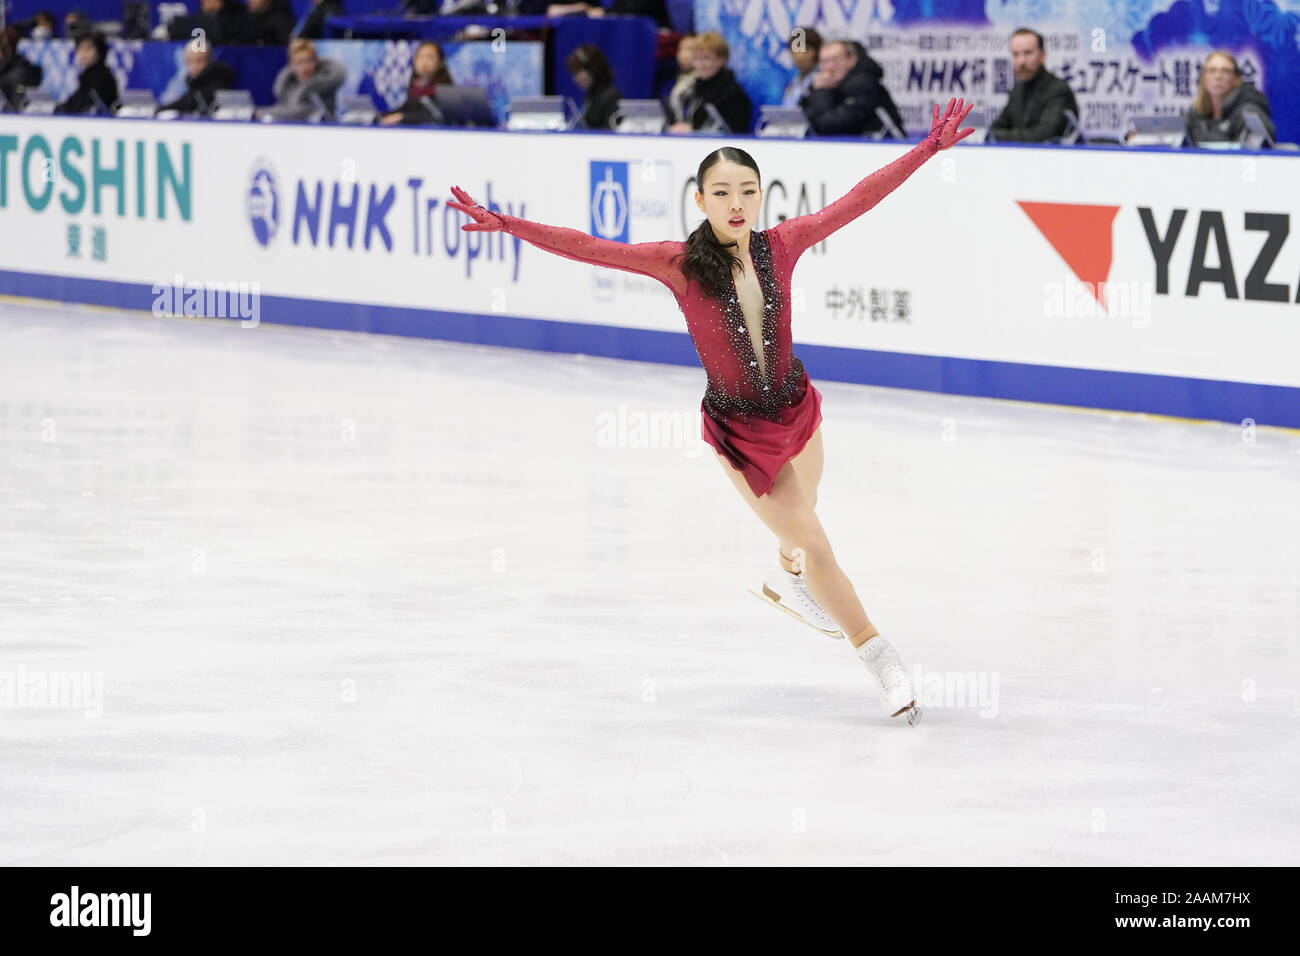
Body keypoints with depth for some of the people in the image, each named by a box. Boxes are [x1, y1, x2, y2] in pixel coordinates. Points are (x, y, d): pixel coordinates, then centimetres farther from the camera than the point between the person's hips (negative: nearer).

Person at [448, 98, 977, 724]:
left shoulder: (779, 246, -10)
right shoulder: (681, 265, -18)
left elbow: (859, 199, -6)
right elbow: (592, 249, -23)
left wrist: (931, 147, -6)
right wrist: (506, 225, -33)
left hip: (797, 406, 4)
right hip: (737, 426, -4)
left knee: (799, 524, 27)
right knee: (812, 543, -1)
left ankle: (787, 581, 63)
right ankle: (881, 660, 12)